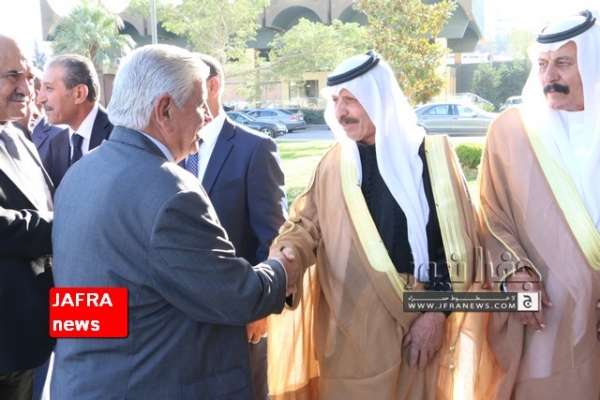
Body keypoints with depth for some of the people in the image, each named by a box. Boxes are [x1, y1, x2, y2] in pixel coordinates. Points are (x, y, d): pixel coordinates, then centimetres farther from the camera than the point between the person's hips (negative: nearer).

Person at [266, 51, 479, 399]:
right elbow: (304, 226, 2)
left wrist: (438, 312, -5)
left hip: (421, 323, -1)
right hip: (352, 328, 1)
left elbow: (459, 239, -2)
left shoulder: (434, 155, -3)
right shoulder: (334, 164, 4)